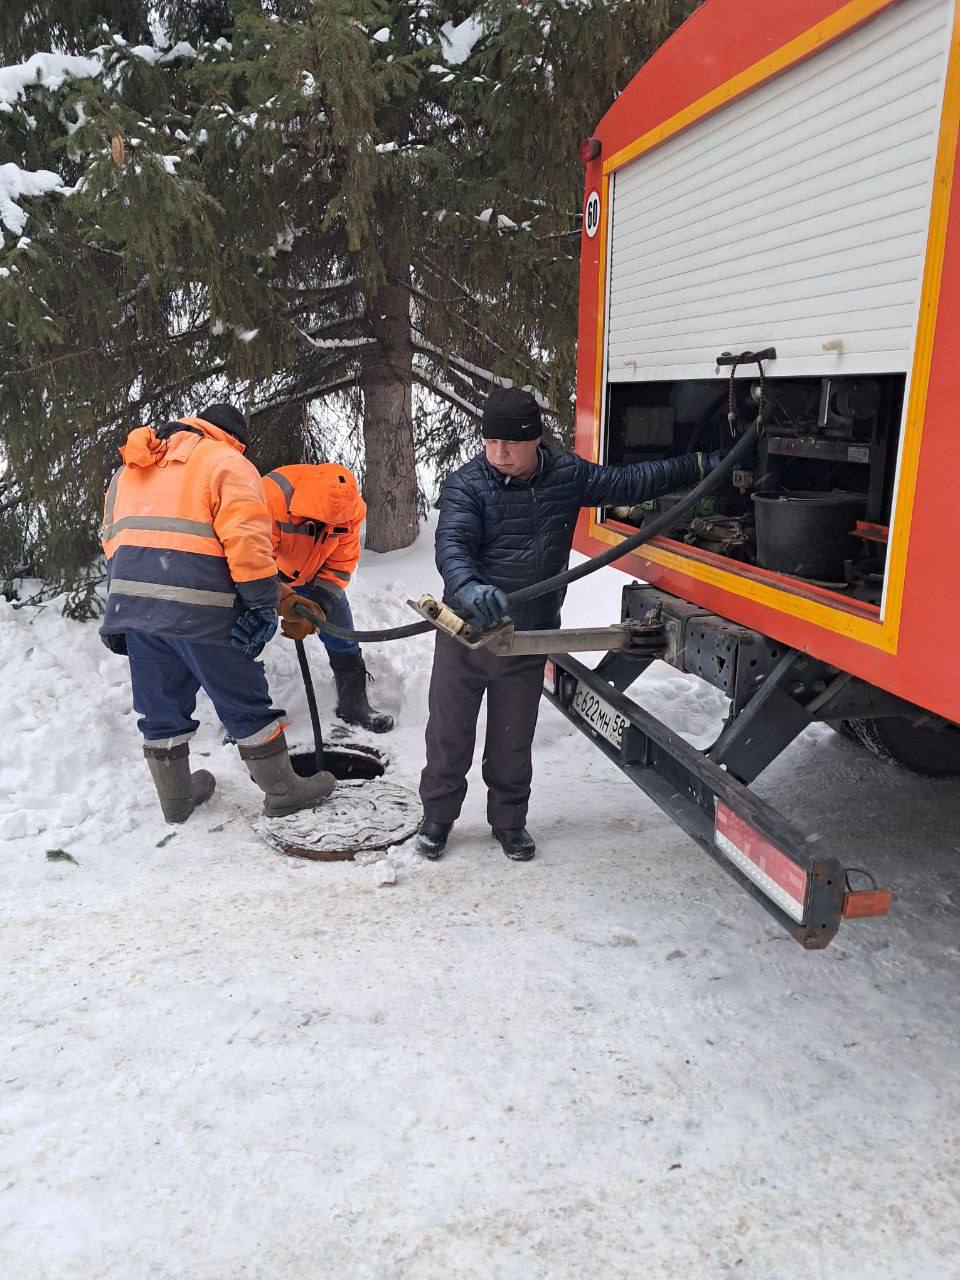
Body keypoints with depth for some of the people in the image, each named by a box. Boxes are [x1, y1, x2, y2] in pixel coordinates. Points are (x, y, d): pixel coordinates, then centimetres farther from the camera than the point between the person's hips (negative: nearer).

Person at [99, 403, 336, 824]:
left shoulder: (129, 469, 23)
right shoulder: (226, 462, 0)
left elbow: (113, 536, 21)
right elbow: (247, 536, -13)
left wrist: (120, 610, 22)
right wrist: (264, 602, -13)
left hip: (131, 598, 7)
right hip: (199, 605, -6)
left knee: (160, 708, 17)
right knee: (246, 703, 5)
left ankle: (176, 797, 30)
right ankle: (283, 792, 16)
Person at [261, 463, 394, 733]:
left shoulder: (352, 508, -24)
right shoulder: (274, 493, -38)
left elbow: (339, 568, -17)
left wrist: (317, 608, -30)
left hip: (314, 576, 3)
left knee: (342, 637, 5)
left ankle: (354, 705, 23)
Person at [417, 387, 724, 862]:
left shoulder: (567, 474, 0)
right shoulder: (466, 484, -13)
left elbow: (626, 483, 10)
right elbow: (452, 544, -27)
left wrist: (698, 465, 10)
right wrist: (470, 588, -49)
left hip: (528, 639, 2)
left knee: (513, 740, 15)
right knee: (449, 732, 10)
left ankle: (509, 819, 35)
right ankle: (437, 815, 31)